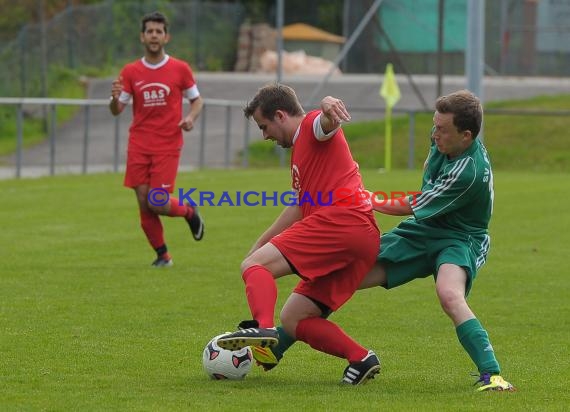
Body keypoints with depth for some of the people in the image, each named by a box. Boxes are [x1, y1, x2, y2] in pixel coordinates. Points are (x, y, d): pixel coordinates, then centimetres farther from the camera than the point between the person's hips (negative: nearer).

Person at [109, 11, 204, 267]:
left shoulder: (180, 69, 1)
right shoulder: (130, 72, 5)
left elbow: (197, 100, 11)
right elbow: (116, 111, 5)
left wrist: (191, 117, -11)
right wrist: (115, 98, -18)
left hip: (168, 147, -2)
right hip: (139, 147, 2)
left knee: (158, 203, -12)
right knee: (144, 204, -1)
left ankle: (190, 212, 20)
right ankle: (162, 255, 15)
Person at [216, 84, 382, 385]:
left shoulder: (313, 126, 5)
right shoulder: (300, 149, 33)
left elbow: (330, 122, -21)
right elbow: (299, 207, 43)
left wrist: (329, 105, -45)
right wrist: (263, 241, 45)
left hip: (339, 221, -10)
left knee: (254, 265, -16)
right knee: (293, 319, 10)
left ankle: (262, 327, -41)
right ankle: (360, 358, -3)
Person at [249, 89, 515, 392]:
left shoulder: (469, 171, -30)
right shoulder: (444, 141, -7)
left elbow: (411, 208, -19)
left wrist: (370, 201, -7)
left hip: (458, 238, -8)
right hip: (421, 229, 8)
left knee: (449, 295, -41)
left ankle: (491, 374, -36)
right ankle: (275, 347, 9)